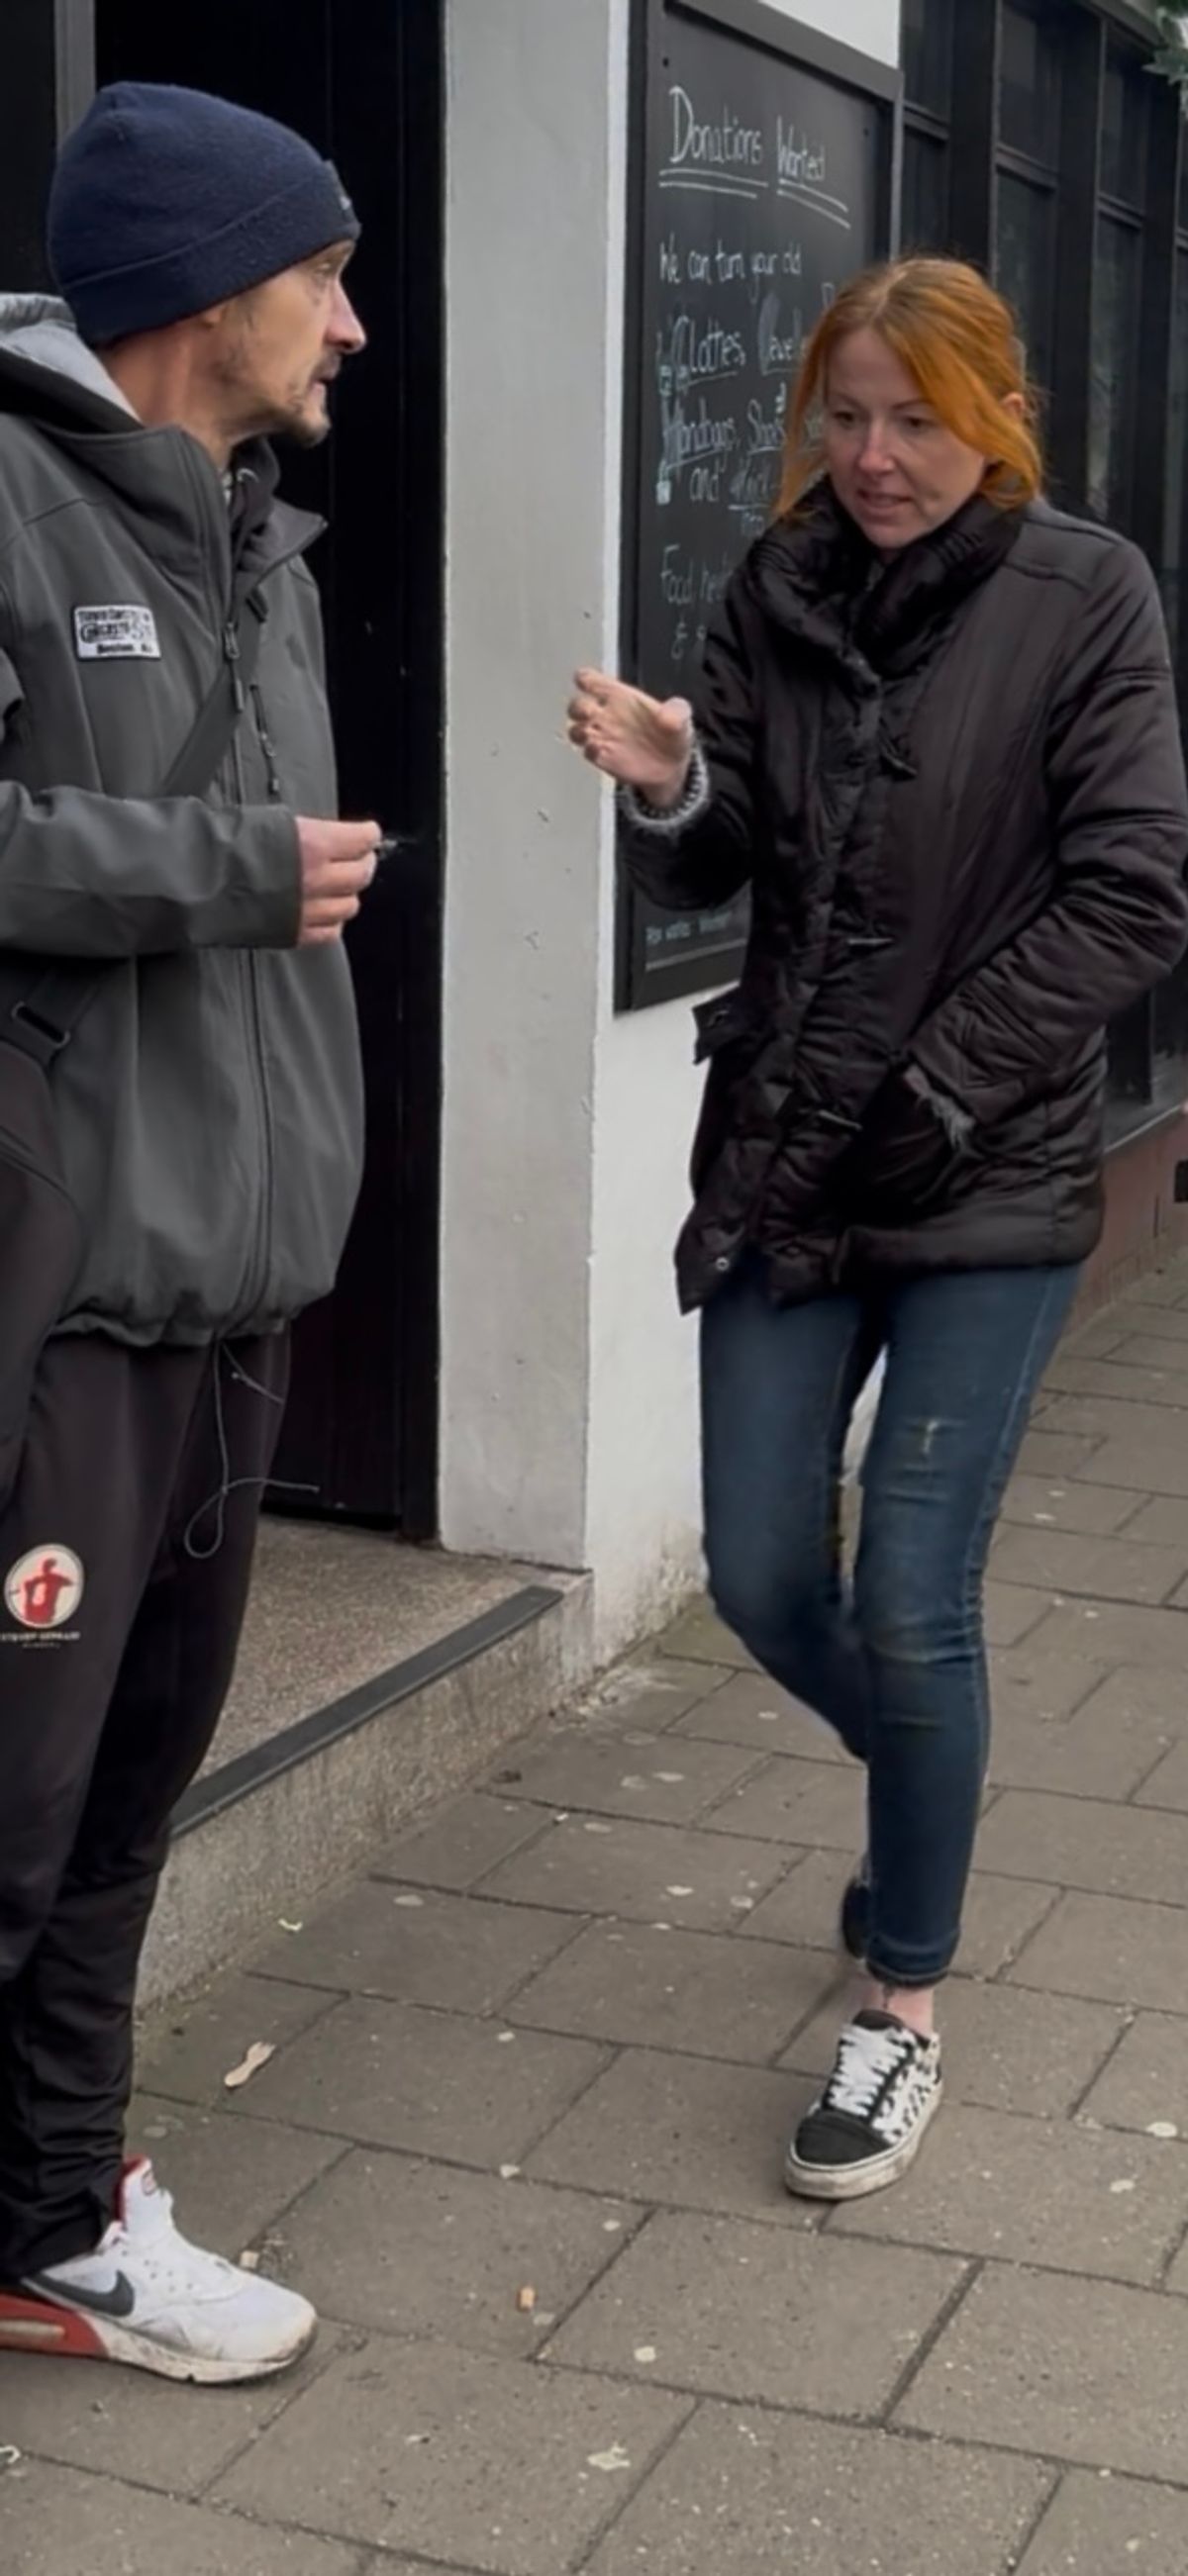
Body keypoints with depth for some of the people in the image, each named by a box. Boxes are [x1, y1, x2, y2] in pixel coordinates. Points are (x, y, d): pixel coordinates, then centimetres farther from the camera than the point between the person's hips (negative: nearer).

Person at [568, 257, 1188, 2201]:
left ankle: (904, 2008, 16)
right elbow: (715, 873, 5)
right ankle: (924, 1792, 40)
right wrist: (668, 791, -18)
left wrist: (934, 1089, -15)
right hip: (783, 1163, 4)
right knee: (763, 1581, 8)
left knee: (913, 1603, -3)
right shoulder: (781, 592, 5)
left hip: (992, 1181, -4)